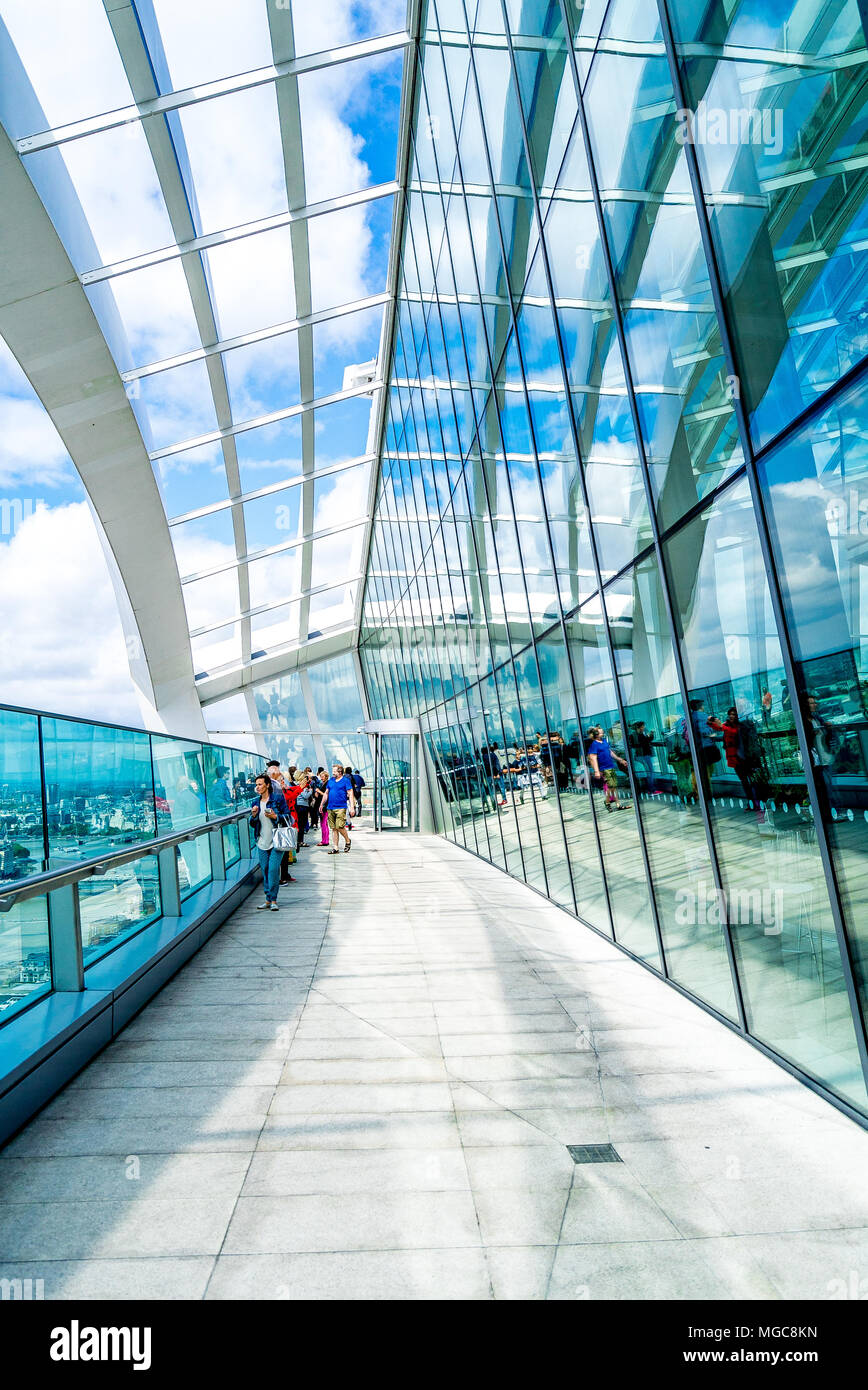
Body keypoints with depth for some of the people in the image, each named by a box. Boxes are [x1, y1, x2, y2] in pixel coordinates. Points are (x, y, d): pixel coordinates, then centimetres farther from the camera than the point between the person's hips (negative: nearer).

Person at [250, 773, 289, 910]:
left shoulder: (278, 798, -4)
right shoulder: (256, 802, 10)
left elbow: (287, 816, -2)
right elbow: (253, 824, 15)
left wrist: (275, 816, -18)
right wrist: (253, 815, -5)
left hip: (276, 841, -5)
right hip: (262, 842, 5)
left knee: (273, 869, -10)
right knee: (265, 870, 8)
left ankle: (273, 900, 0)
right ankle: (268, 899, 19)